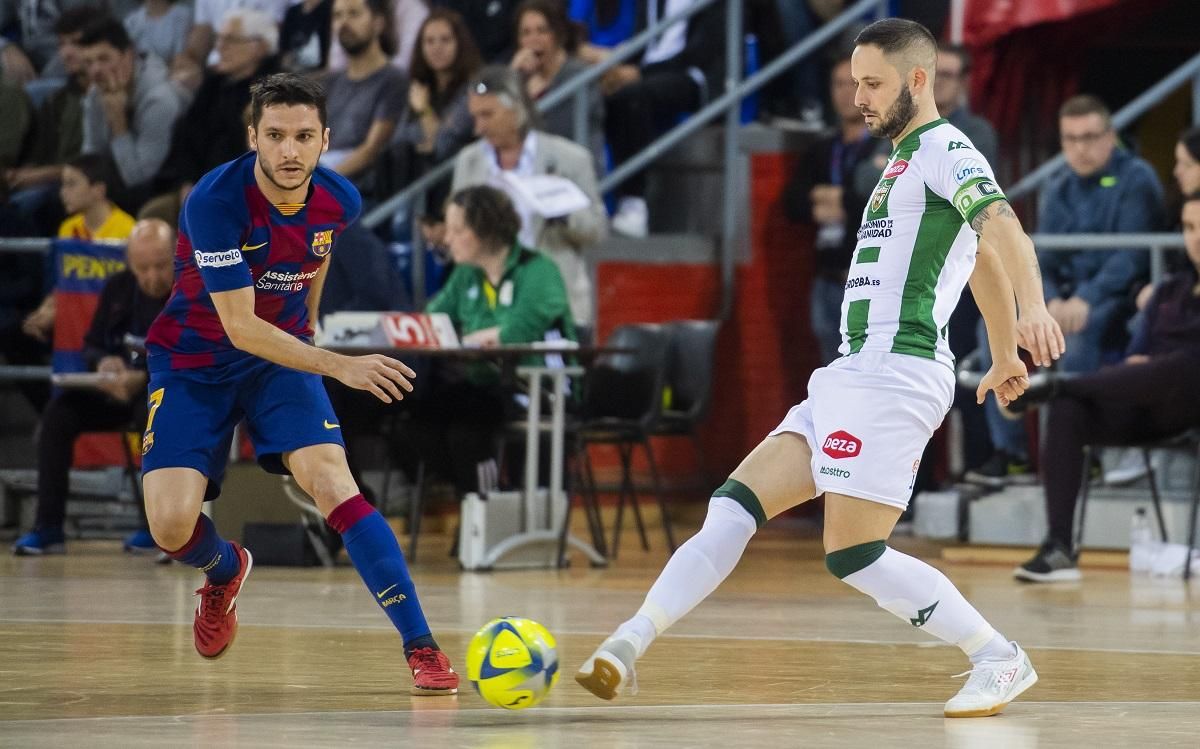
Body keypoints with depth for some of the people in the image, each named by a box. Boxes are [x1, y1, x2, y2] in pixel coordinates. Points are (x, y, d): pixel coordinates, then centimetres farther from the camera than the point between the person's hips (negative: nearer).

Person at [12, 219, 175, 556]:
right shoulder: (118, 288, 4)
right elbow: (91, 345, 12)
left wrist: (144, 378, -36)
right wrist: (103, 362, -14)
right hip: (121, 388, 5)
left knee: (154, 412, -39)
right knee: (59, 412, -18)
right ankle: (48, 527, -19)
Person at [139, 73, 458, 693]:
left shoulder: (339, 201, -11)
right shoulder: (215, 201, -28)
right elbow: (240, 327, -29)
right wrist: (339, 367, -37)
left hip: (283, 356, 2)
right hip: (193, 363, -2)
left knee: (332, 483, -22)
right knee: (171, 524, -16)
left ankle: (421, 649, -23)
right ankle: (224, 572, 23)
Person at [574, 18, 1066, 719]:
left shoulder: (945, 149, -5)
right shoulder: (907, 157, 25)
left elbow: (1002, 227, -24)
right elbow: (981, 259, 37)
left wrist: (1033, 306, -43)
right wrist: (1004, 358, 47)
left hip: (896, 371, -10)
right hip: (852, 375, 10)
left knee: (854, 555, -13)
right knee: (735, 506, -1)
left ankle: (1001, 660, -1)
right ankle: (627, 647, -8)